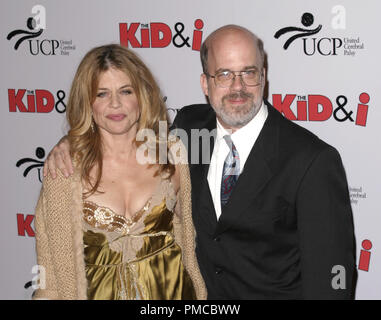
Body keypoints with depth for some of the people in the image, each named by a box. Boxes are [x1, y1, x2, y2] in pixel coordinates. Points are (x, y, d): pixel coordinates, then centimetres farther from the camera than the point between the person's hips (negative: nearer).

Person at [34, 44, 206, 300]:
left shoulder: (171, 157, -6)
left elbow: (187, 239, 5)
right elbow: (55, 256, -5)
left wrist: (199, 294, 3)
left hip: (171, 288, 2)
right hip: (101, 291, -1)